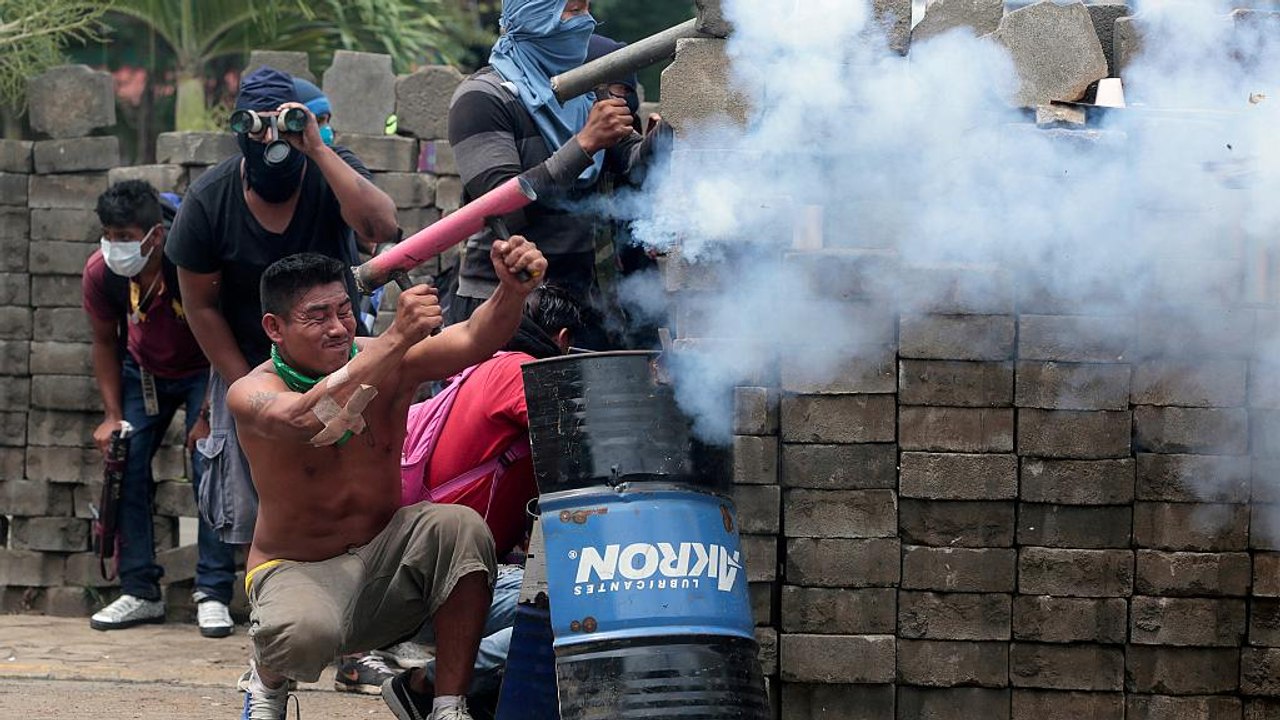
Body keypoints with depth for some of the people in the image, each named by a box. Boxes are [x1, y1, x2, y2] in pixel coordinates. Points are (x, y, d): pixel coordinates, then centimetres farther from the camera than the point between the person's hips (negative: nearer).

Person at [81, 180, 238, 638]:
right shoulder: (101, 272, -22)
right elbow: (105, 343, -4)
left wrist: (207, 416, -22)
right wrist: (112, 415, -9)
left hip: (204, 371, -4)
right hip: (144, 371, 4)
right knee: (127, 470, -6)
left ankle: (213, 595, -14)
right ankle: (140, 592, 2)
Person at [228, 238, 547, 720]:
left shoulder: (386, 362, -6)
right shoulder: (251, 393, -17)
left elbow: (472, 342, -22)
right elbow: (309, 420, -40)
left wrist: (512, 290, -44)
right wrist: (397, 338, -47)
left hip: (382, 559, 4)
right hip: (297, 570, -4)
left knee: (461, 527, -26)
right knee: (304, 631, -38)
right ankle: (268, 680, 3)